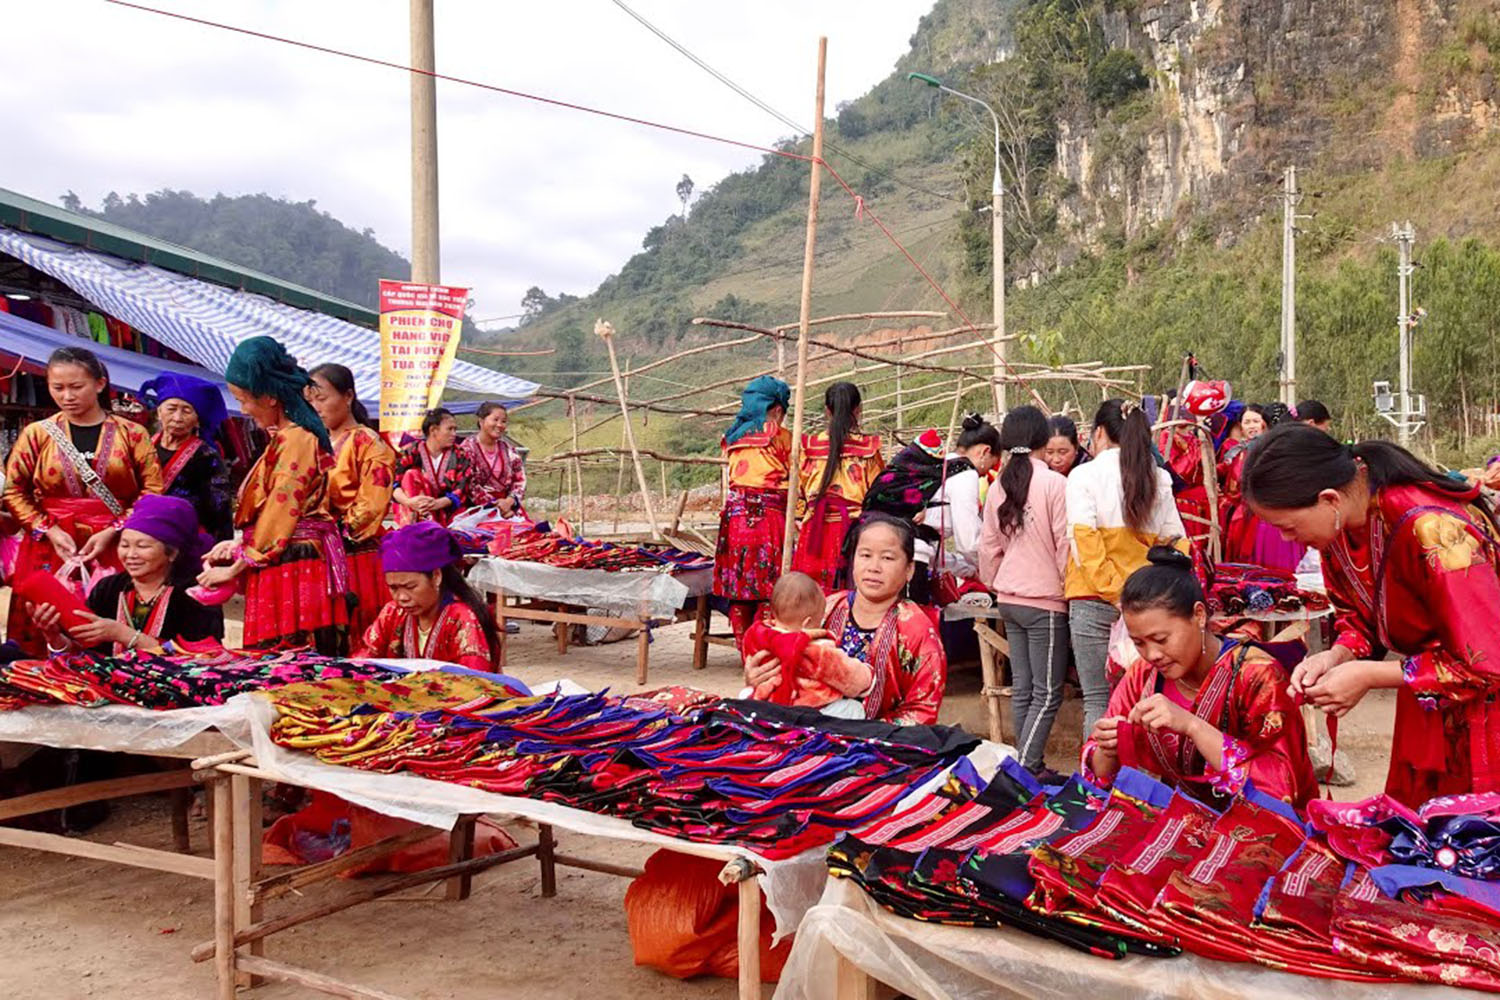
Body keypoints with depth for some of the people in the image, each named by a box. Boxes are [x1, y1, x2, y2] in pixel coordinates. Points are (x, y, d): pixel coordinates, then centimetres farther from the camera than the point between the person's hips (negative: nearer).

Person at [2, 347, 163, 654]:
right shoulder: (37, 434, 6)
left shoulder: (131, 433, 3)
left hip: (115, 549, -1)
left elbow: (153, 490, -1)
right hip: (51, 549, 1)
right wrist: (49, 531, -7)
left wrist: (112, 532, -11)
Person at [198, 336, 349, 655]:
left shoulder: (294, 440, -13)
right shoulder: (286, 437, 17)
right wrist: (239, 545, 12)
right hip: (286, 566, 10)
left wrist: (234, 568, -7)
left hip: (292, 568, -10)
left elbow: (279, 513, -15)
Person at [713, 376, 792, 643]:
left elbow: (732, 476, 15)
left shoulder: (732, 437, 15)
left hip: (734, 513, 5)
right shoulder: (779, 435, 0)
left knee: (738, 590, 8)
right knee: (769, 590, -3)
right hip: (767, 514, -5)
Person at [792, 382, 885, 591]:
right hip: (855, 527, -1)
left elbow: (798, 493, 6)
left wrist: (800, 524, 16)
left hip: (816, 531, 2)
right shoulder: (868, 448, -1)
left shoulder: (809, 446, 3)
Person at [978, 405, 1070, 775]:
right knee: (1047, 693, -1)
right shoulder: (1054, 484, -13)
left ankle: (1028, 766, 18)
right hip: (1045, 599, -6)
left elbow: (988, 547, 9)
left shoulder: (998, 487, 4)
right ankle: (1025, 768, -6)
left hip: (1009, 599, 6)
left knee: (1022, 689, 12)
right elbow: (1065, 544, -13)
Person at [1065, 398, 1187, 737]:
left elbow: (1085, 543, -12)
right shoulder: (1158, 478, 9)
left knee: (1098, 700, 1)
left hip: (1093, 602, -3)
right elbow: (1175, 542, 6)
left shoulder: (1084, 475, -3)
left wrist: (1115, 593, -12)